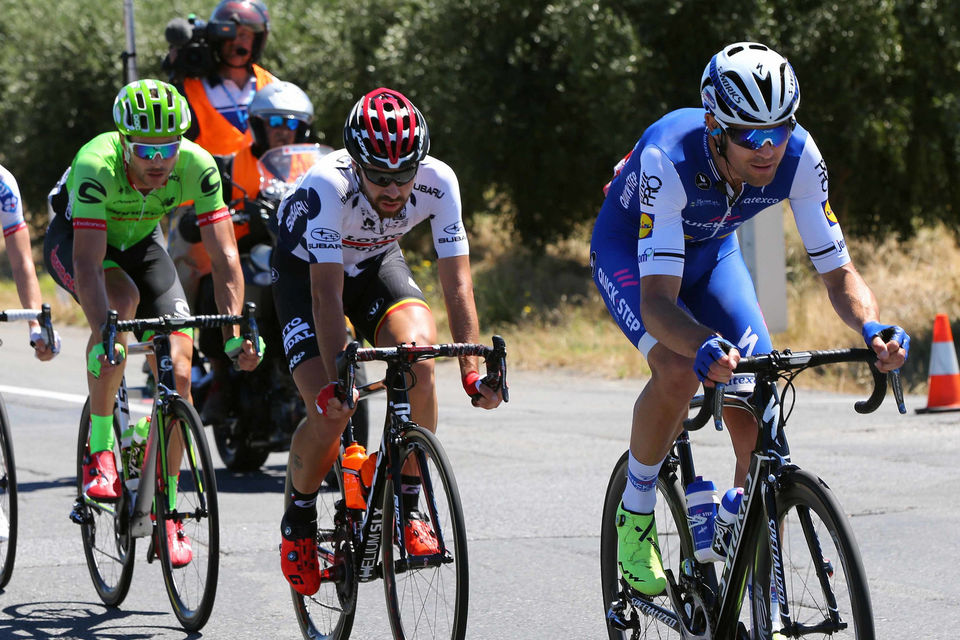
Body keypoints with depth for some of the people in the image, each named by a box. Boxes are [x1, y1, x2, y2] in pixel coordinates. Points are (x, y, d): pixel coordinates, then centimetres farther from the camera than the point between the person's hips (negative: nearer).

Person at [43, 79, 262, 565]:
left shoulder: (196, 166, -29)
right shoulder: (96, 165, -38)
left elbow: (224, 255, -29)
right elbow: (88, 262, -44)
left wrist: (234, 332, -41)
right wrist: (103, 336, -56)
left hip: (141, 242, 3)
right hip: (74, 240, -3)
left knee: (177, 371, -12)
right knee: (121, 301, -36)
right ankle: (100, 448, -20)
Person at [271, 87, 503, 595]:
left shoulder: (437, 182, -29)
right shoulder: (328, 185, -38)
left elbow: (457, 283, -26)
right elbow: (328, 294, -40)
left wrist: (472, 369, -37)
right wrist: (336, 382, -49)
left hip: (376, 263, 3)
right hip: (306, 270, -3)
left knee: (418, 357, -27)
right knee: (330, 412, -19)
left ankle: (407, 508, -12)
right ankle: (298, 522, 10)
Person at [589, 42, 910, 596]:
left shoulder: (798, 156, -29)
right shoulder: (668, 158, -40)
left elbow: (839, 273, -22)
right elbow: (656, 302, -45)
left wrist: (873, 327, -44)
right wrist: (704, 345, -65)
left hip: (711, 251, 4)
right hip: (629, 253, -4)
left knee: (758, 430, -10)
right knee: (679, 371, -34)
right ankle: (635, 513, -7)